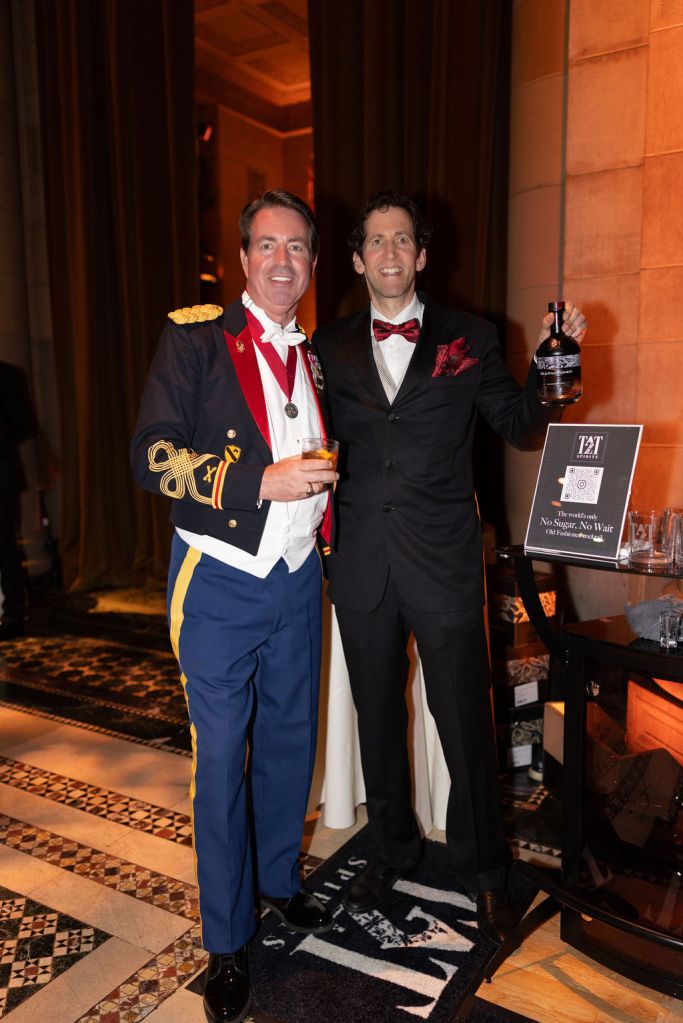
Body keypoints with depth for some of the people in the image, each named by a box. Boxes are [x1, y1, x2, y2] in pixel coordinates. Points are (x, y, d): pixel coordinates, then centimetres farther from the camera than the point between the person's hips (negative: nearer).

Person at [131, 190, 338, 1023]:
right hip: (219, 581, -5)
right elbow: (153, 457, -15)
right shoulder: (193, 337, -6)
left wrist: (325, 479, 5)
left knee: (291, 739, 17)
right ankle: (226, 943, 24)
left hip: (296, 580, 6)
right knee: (221, 758, 4)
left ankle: (279, 882, 41)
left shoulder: (314, 358, 11)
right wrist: (262, 481, -22)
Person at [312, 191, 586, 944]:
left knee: (465, 721, 5)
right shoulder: (331, 346, 8)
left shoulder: (468, 339, 3)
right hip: (361, 563, 3)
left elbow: (522, 428, 6)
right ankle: (391, 850, 39)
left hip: (443, 562, -2)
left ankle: (482, 873, 30)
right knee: (377, 716, 16)